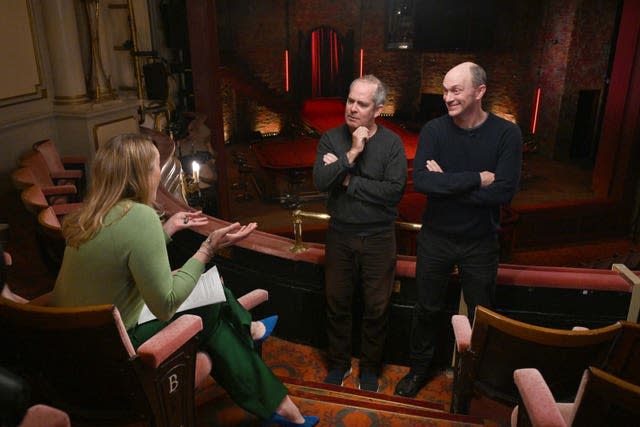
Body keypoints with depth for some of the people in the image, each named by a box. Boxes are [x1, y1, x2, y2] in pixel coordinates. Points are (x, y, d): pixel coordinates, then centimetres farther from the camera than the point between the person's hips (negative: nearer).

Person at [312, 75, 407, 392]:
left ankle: (370, 366, 35)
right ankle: (339, 362, 37)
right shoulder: (331, 139, -4)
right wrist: (352, 153, -25)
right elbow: (320, 182, -17)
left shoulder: (391, 143, -9)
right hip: (340, 235, 2)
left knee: (377, 307, 11)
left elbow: (394, 190, -21)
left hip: (379, 238, -1)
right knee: (337, 303, 15)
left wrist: (347, 180, -18)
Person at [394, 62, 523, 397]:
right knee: (427, 308, 17)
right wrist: (475, 179, -26)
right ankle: (419, 368, 39)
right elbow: (420, 181, -23)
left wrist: (445, 182, -21)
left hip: (480, 242, 0)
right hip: (435, 238, 1)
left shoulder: (506, 134, -12)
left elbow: (503, 192, -22)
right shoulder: (434, 130, -9)